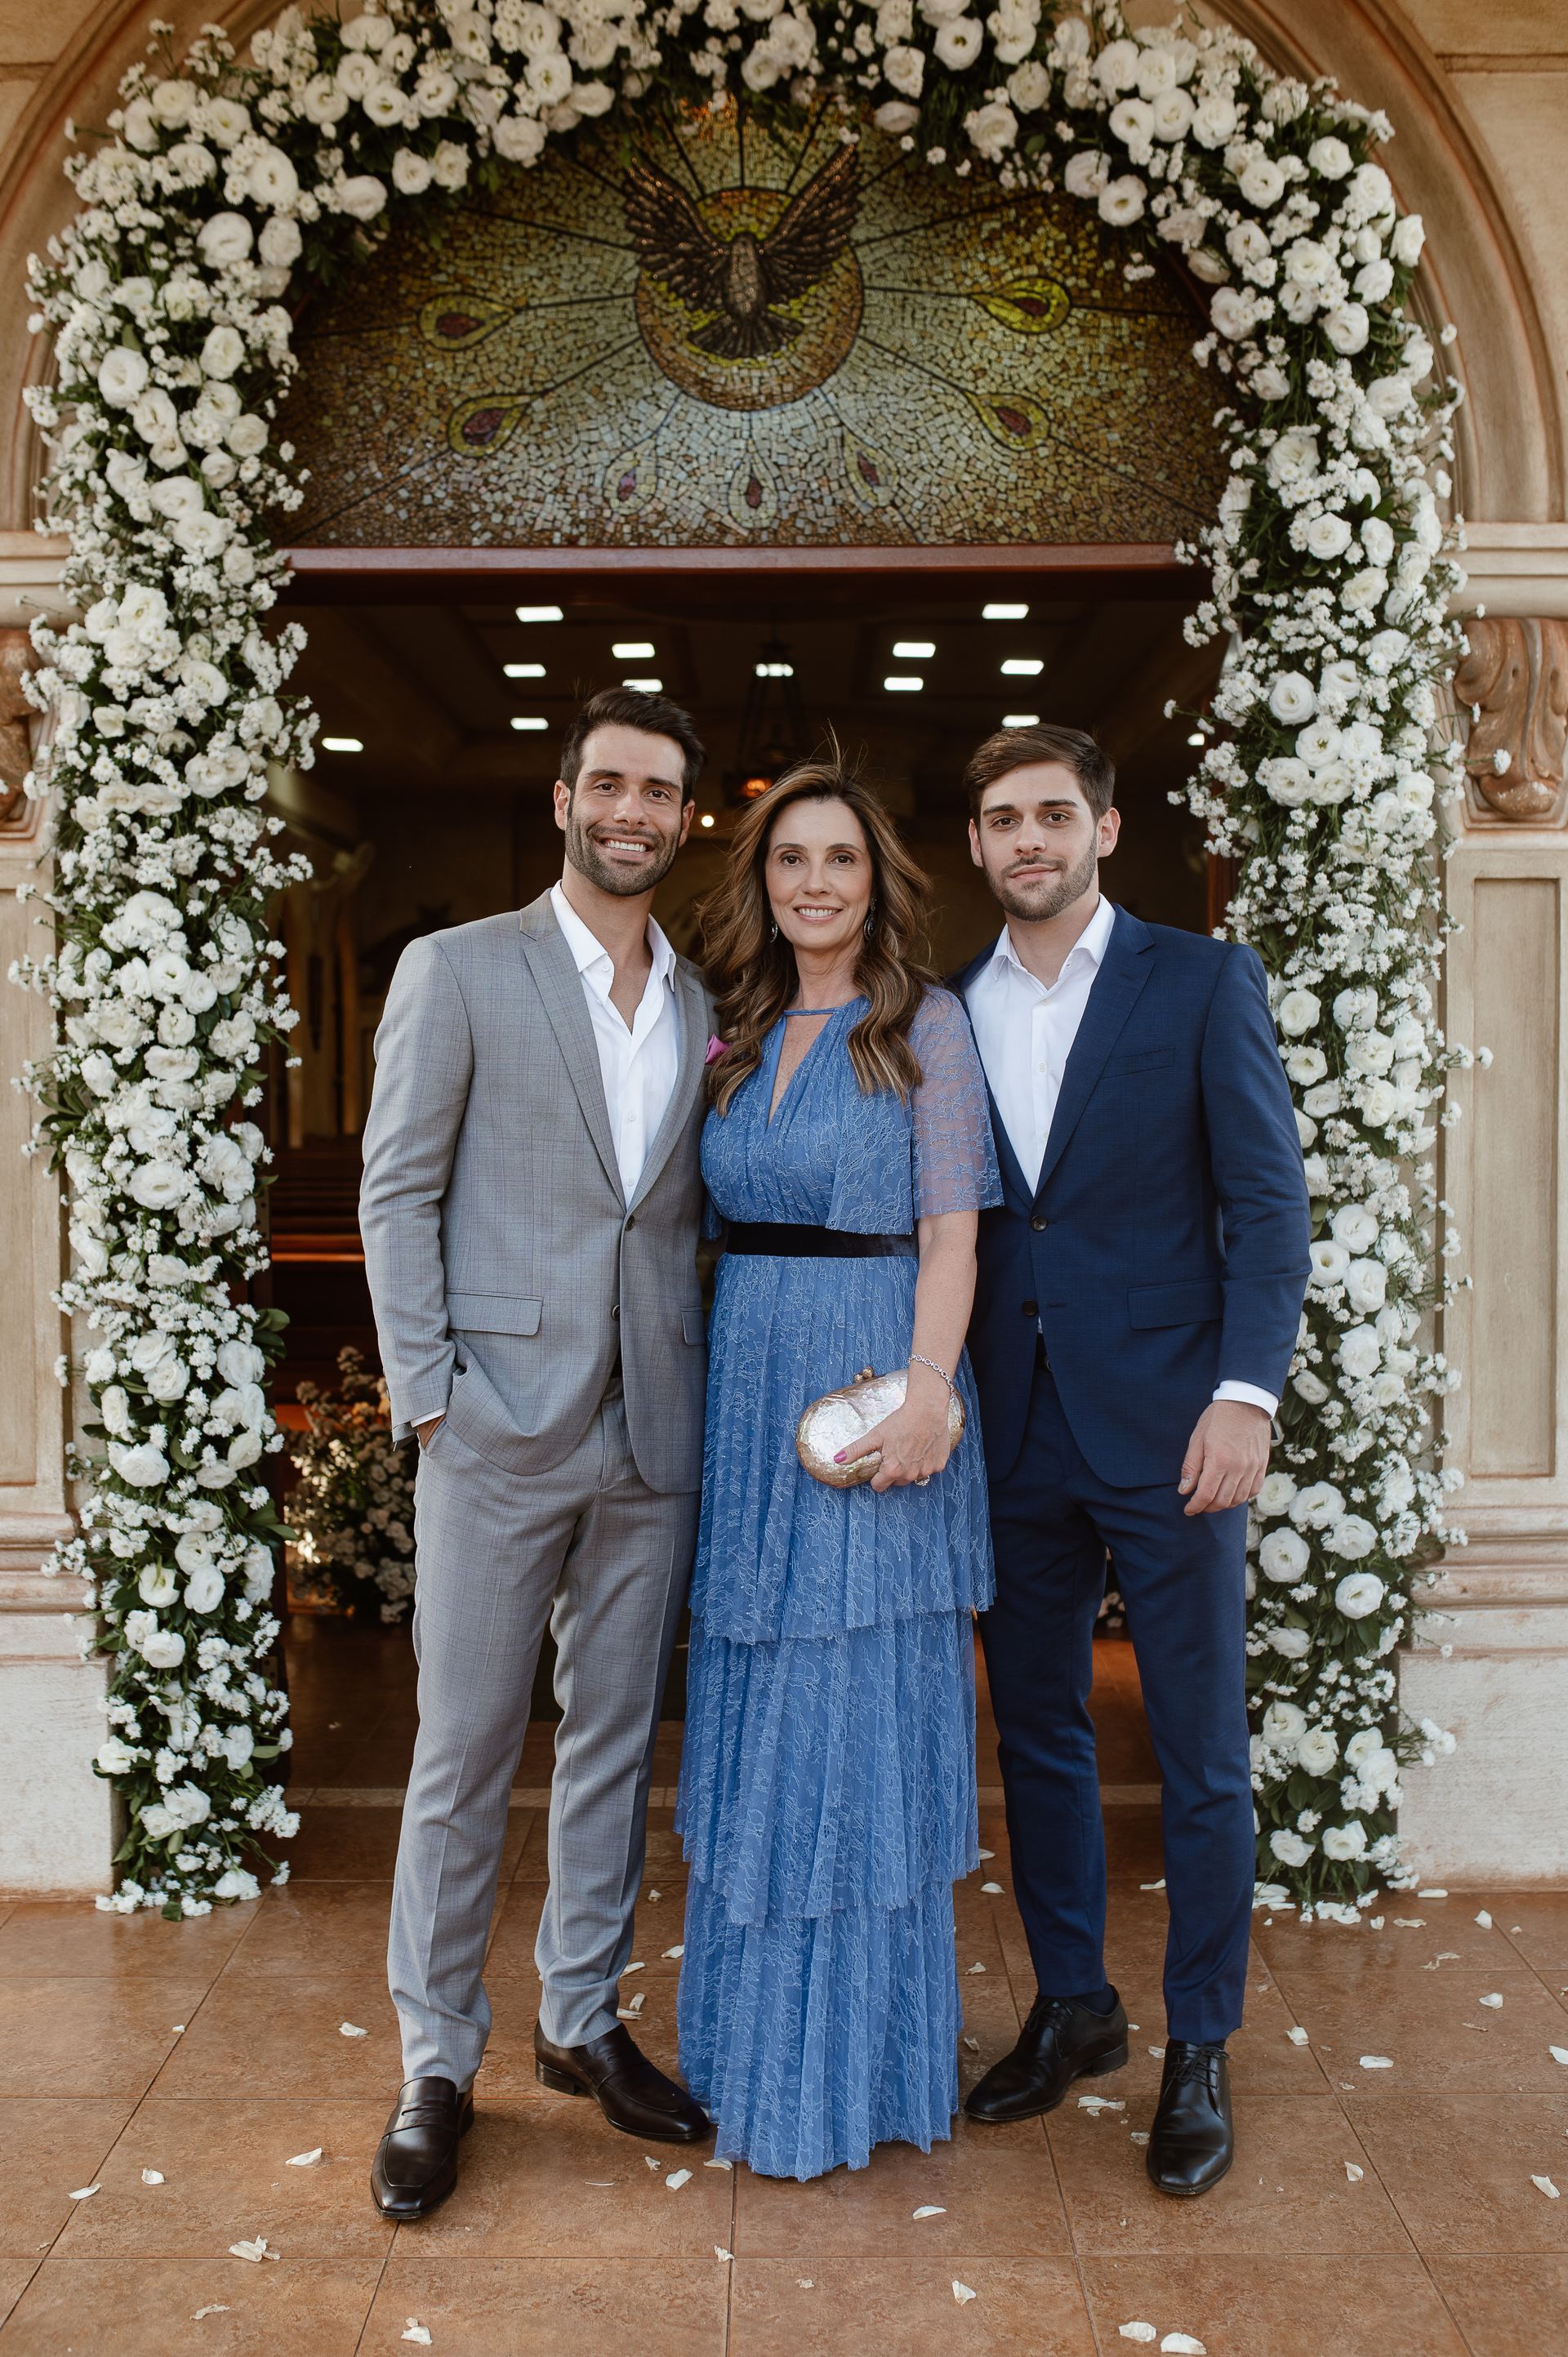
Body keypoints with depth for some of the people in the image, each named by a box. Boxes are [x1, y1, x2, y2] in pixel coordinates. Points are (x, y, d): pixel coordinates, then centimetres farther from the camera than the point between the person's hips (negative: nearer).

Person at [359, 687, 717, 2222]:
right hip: (503, 1425, -4)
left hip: (657, 1432, 4)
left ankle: (582, 2021, 29)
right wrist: (427, 1392, -9)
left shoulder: (705, 1005, 12)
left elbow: (703, 1208, 14)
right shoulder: (456, 971, 0)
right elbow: (396, 1194, -3)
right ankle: (435, 2066, 19)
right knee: (463, 1753, 3)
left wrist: (716, 1375, 1)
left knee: (614, 1741, 13)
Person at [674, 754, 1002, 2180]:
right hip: (750, 1387, 6)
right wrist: (732, 1378, 2)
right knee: (755, 1717, 12)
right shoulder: (743, 1036, 13)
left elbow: (951, 1231, -9)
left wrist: (927, 1389, -18)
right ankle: (753, 2036, 27)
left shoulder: (925, 1024, -3)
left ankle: (846, 2071, 15)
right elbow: (731, 1226, 13)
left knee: (862, 1721, 1)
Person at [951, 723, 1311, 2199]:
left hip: (1165, 1429, -4)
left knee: (1200, 1756, 5)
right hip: (1015, 1437, 4)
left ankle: (1198, 2052, 22)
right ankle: (1070, 2008, 32)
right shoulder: (948, 1014, 9)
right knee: (1037, 1732, 14)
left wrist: (1246, 1391, -13)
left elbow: (1267, 1201, -6)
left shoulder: (1203, 983, -1)